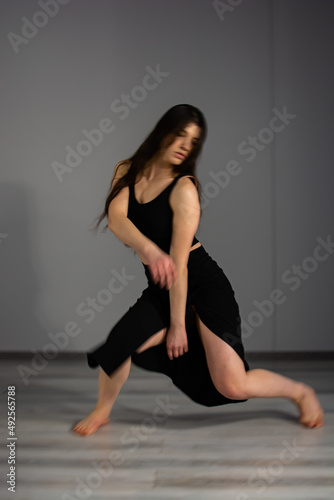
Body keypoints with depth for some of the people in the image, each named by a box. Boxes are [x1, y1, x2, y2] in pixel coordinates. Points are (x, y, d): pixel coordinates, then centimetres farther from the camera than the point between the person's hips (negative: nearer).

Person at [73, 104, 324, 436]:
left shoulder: (184, 188, -16)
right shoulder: (126, 172, 0)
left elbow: (179, 263, -19)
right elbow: (115, 217, -20)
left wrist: (178, 325, -16)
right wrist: (150, 250, -38)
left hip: (204, 286, -5)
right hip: (161, 289, 5)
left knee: (232, 386, -12)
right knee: (120, 342, -17)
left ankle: (301, 392, 16)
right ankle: (103, 409, 13)